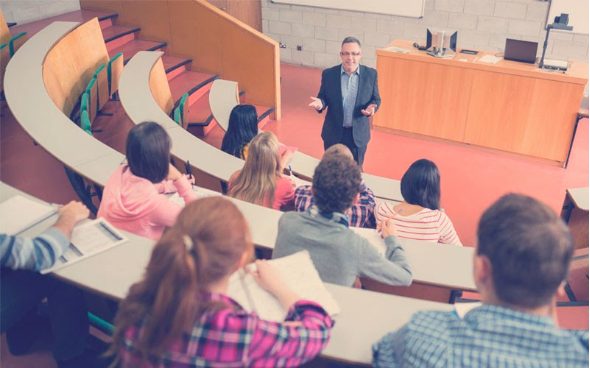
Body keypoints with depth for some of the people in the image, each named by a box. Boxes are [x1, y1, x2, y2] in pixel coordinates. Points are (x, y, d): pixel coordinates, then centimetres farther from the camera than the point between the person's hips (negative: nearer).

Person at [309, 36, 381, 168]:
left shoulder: (371, 74, -7)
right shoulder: (328, 74, -8)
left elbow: (376, 99, 1)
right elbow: (323, 97, 2)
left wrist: (372, 107, -21)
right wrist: (320, 103, -22)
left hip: (358, 133, 0)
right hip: (334, 133, 0)